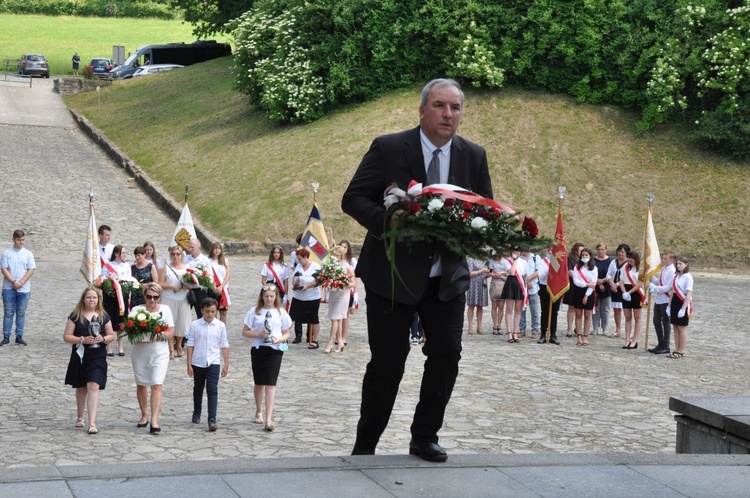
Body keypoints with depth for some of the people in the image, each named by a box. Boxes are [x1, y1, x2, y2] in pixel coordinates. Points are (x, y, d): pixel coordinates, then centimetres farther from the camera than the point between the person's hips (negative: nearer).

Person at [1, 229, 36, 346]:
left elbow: (31, 270, -1)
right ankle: (6, 337, 3)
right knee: (8, 313, 1)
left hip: (24, 288, 1)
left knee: (21, 313, 5)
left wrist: (21, 282, -11)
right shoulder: (7, 253, 1)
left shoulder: (28, 254, 5)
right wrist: (14, 282, -14)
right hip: (9, 288, -1)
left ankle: (19, 336, 10)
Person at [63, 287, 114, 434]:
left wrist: (103, 339, -12)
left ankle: (92, 423, -16)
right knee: (81, 388, 15)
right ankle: (80, 417, 37)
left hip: (97, 357, -1)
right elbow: (66, 336, -3)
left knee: (93, 386, -13)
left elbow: (111, 335, 10)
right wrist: (82, 340, -17)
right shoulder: (76, 316, 0)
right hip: (80, 356, 1)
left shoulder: (103, 316, 4)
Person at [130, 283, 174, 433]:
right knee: (141, 385, 12)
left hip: (159, 354, -2)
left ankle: (154, 420, -14)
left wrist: (155, 337, -19)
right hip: (140, 353, 2)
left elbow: (170, 332, -2)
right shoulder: (137, 310, 0)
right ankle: (144, 415, 30)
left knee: (157, 385, -11)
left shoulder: (165, 309, 1)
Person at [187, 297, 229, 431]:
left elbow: (224, 345, 4)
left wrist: (226, 364, 2)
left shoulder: (220, 325, -1)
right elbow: (190, 345, -1)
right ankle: (196, 413, 38)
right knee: (198, 389, 18)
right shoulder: (195, 325, -3)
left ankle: (212, 420, -16)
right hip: (198, 363, 1)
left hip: (213, 363, -1)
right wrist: (189, 364, -3)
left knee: (212, 390, -11)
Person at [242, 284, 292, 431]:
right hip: (258, 349, 1)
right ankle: (259, 412, 36)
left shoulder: (281, 312, 4)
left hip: (275, 350, -1)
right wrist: (259, 334, -14)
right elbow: (245, 332, 3)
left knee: (270, 384, -10)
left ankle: (269, 419, -15)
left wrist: (280, 339, -13)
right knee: (259, 383, 14)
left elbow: (287, 333, 9)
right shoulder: (255, 311, 2)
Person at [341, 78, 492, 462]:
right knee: (387, 363, 1)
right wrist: (391, 224, -25)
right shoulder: (388, 149, -8)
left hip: (447, 276, 4)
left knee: (447, 354, -2)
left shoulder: (473, 156, 3)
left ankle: (425, 438, 16)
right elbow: (353, 199, -8)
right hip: (392, 273, -3)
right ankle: (364, 446, 17)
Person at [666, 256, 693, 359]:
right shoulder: (676, 276, 12)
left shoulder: (688, 277, -12)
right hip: (675, 302, 8)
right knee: (675, 327, 10)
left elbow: (688, 294, -17)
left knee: (682, 327, -2)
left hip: (683, 303, -8)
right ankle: (677, 350, 16)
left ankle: (681, 351, 4)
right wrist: (669, 306, 13)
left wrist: (683, 309, -21)